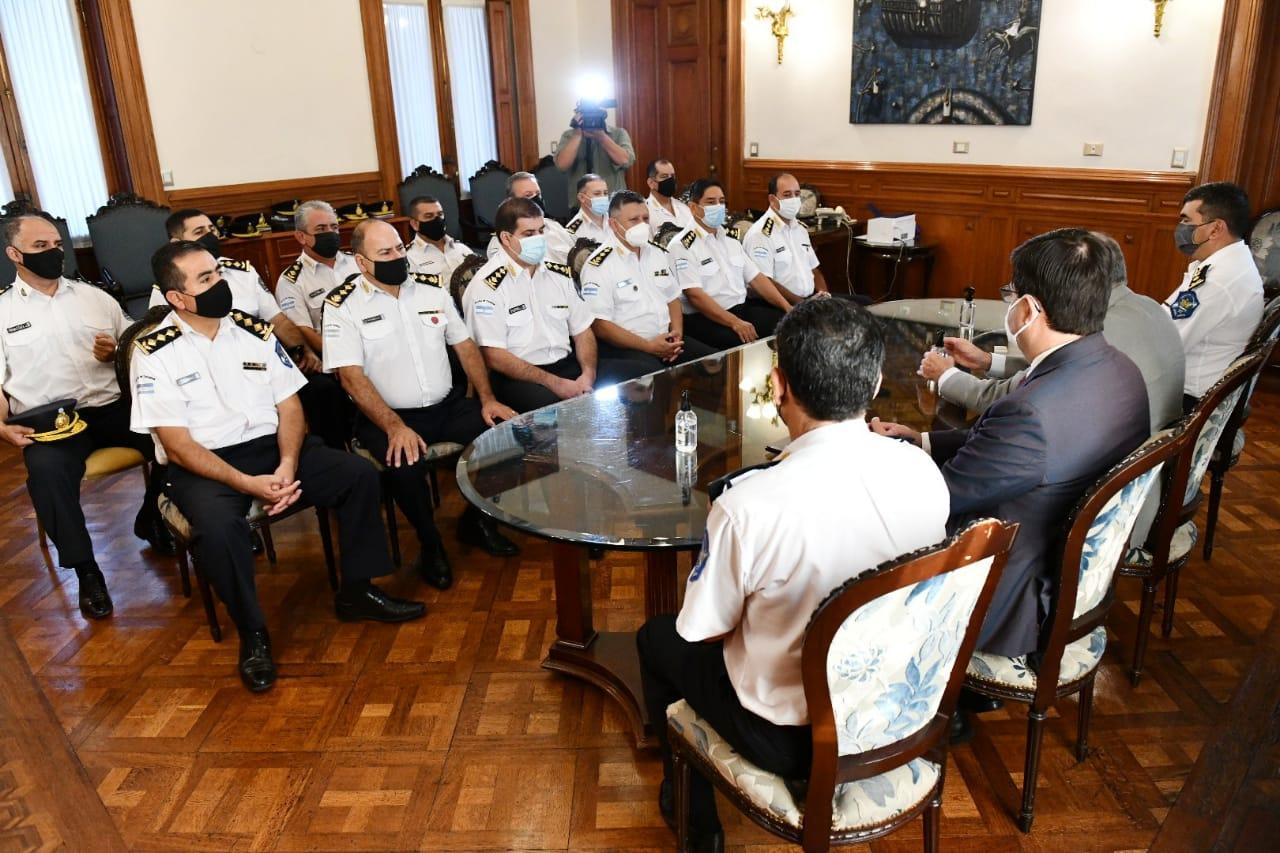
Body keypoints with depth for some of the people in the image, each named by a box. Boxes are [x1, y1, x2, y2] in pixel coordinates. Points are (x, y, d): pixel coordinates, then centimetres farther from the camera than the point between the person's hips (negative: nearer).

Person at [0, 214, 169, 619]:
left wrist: (117, 354, -6)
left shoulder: (94, 296, 16)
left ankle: (151, 520, 3)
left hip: (111, 406, 2)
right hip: (47, 420, -2)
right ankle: (86, 570, -16)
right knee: (46, 470, -35)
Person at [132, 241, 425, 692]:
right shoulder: (155, 353, -9)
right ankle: (253, 634, -11)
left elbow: (289, 405, 4)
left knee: (360, 474, -14)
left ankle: (357, 591, 4)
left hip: (271, 447, 4)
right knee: (218, 525, -36)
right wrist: (247, 483, -24)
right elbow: (178, 445, -13)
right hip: (204, 464, -4)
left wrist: (287, 464, -16)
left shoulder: (256, 330, 4)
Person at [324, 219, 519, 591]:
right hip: (386, 416, -4)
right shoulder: (343, 305, -6)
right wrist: (395, 426, -25)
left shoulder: (432, 288, 7)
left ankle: (476, 520, 8)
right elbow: (351, 375, -14)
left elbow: (465, 345, 11)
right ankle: (430, 544, -4)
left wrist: (487, 399, -2)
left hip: (448, 406, 5)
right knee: (407, 464, -34)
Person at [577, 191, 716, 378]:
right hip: (624, 347, -7)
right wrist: (648, 346, -17)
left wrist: (677, 333, 0)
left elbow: (672, 298, 21)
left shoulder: (658, 253, 13)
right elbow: (599, 324, -15)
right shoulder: (600, 265, -10)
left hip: (665, 340, 7)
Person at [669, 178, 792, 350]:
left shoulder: (730, 241, 17)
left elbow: (756, 278, 15)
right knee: (743, 342, -33)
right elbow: (695, 295, -17)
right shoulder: (683, 246, -7)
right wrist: (735, 323, -25)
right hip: (704, 317, -7)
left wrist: (787, 307, 2)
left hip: (743, 308, 7)